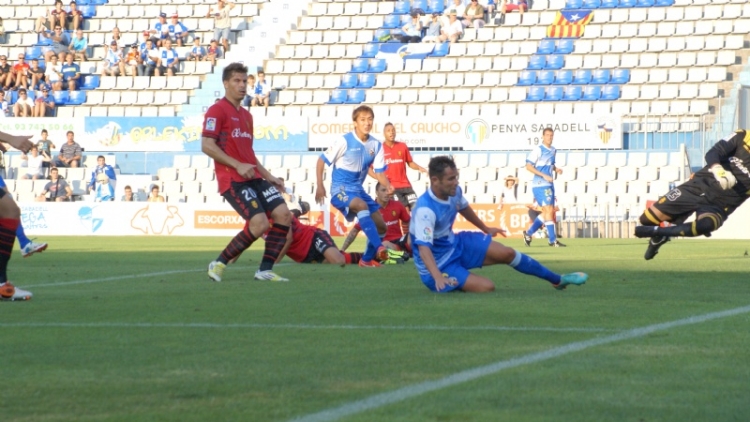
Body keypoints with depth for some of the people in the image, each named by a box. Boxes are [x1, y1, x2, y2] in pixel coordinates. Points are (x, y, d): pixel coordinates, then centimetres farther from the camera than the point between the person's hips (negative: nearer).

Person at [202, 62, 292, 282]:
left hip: (254, 178, 8)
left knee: (283, 214, -6)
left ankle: (265, 270, 1)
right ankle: (219, 264, -3)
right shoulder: (217, 111, -6)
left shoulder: (246, 115, 20)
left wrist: (269, 176, 20)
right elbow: (207, 146, -14)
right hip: (232, 180, -8)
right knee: (260, 223, -20)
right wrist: (237, 165, -19)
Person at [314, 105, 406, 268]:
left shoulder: (376, 145, 1)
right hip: (341, 188, -7)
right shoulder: (345, 141, -14)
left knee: (380, 226, 2)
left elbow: (379, 172, 2)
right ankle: (380, 249, -45)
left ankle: (368, 259, 24)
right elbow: (322, 161, -8)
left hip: (358, 188, 7)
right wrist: (320, 186, -15)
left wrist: (388, 186, -19)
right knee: (362, 205, -36)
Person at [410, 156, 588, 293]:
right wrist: (438, 278, -58)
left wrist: (486, 229, 32)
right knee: (486, 287, -22)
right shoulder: (425, 210, -35)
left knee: (507, 253, 7)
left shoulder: (454, 192, -9)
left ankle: (558, 280, 27)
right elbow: (424, 248, -43)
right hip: (438, 264, -8)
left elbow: (464, 208, 16)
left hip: (456, 244, 8)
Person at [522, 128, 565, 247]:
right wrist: (544, 175, -19)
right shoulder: (538, 150, -9)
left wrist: (556, 169, 5)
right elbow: (528, 166, -13)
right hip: (540, 185, -8)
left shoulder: (553, 150, 14)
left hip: (549, 185, 8)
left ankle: (528, 233, 22)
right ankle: (553, 240, -9)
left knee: (547, 213, 10)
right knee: (549, 210, -11)